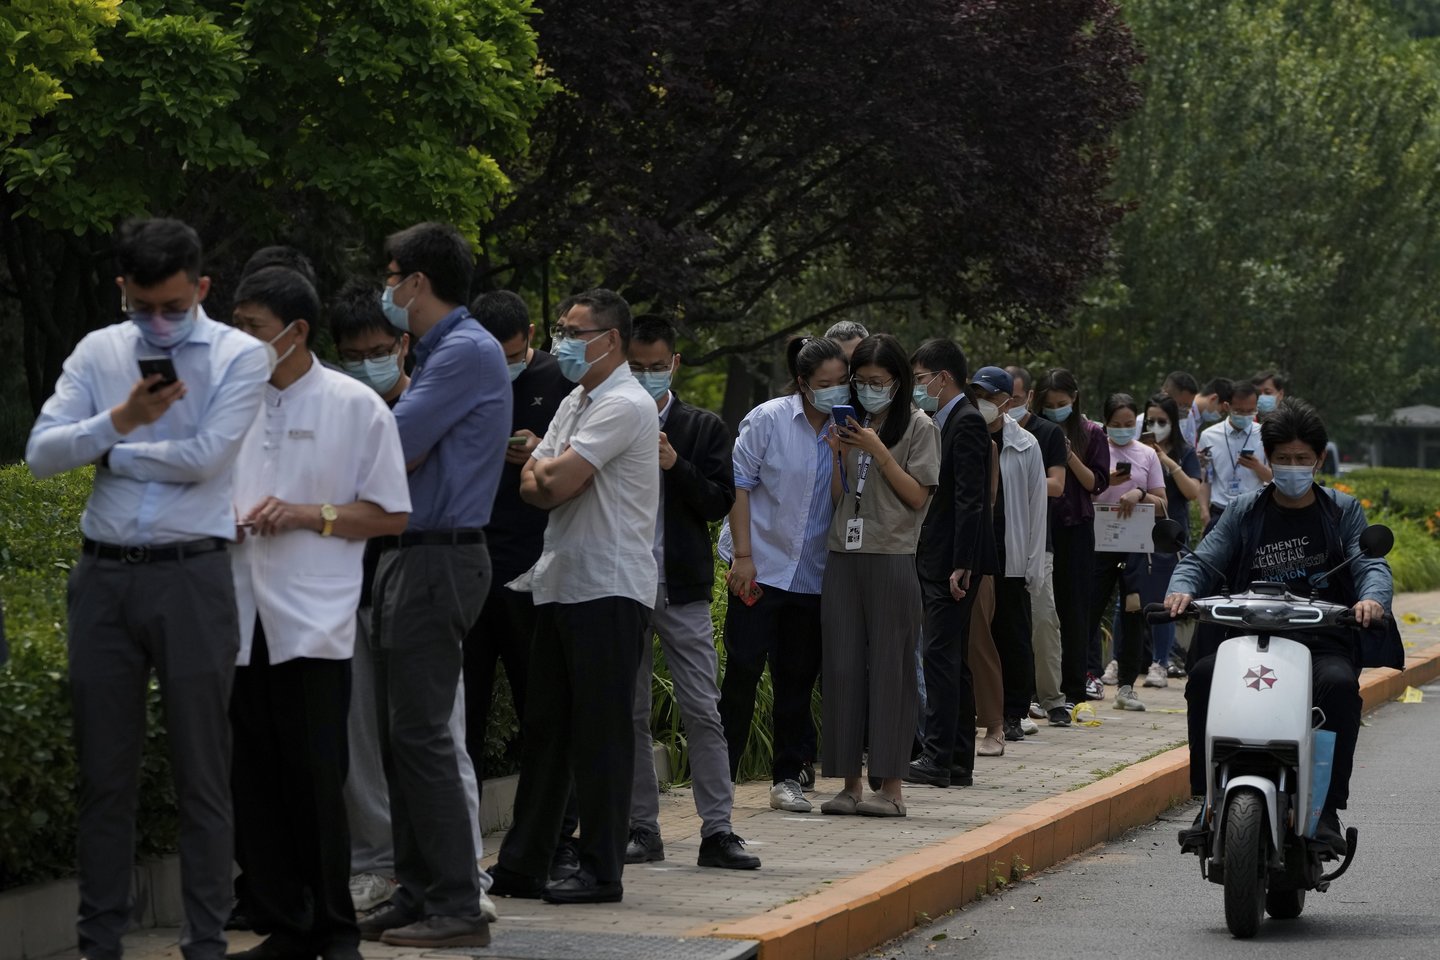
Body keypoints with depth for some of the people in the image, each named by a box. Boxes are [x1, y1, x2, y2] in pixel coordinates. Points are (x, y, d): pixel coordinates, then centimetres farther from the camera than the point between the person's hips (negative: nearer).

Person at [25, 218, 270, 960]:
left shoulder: (239, 356, -1)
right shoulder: (98, 352, 9)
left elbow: (205, 457, -13)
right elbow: (40, 453, 0)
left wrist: (108, 453, -2)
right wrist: (120, 419, -13)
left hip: (191, 577, -3)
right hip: (103, 576, 3)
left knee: (202, 772, 1)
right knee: (103, 772, 8)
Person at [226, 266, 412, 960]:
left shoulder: (354, 406, 1)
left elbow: (391, 514, 2)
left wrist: (309, 514, -11)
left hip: (312, 623, -4)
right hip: (240, 619, 4)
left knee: (315, 784, -1)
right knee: (252, 785, 4)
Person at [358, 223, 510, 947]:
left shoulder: (466, 352, -13)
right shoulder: (436, 352, 19)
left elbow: (391, 451, -16)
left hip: (436, 558, -11)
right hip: (411, 555, 11)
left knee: (421, 733, -11)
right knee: (400, 730, 12)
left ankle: (457, 906, -9)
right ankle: (416, 894, 17)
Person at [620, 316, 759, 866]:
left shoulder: (703, 429, 8)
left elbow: (719, 503, 0)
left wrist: (676, 465, -13)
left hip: (682, 589, 0)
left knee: (703, 711, -3)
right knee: (629, 713, 5)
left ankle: (716, 830, -1)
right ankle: (641, 830, 12)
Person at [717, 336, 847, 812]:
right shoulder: (769, 420, -6)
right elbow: (739, 486, -5)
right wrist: (743, 555, -9)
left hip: (814, 574, 3)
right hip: (761, 567, -3)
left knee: (797, 679, 7)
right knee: (743, 670, -4)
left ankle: (787, 777, 15)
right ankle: (719, 777, 4)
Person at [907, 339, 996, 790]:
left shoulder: (966, 422, -12)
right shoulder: (946, 421, 17)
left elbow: (970, 498, -19)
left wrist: (962, 565, -22)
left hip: (953, 563, -10)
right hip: (937, 561, 10)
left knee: (942, 657, -9)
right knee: (952, 660, 11)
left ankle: (938, 760, -9)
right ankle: (958, 761, 15)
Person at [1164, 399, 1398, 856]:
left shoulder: (1343, 511, 13)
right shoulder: (1244, 512, 15)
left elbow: (1371, 563, 1)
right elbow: (1202, 560, 6)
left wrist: (1372, 597, -24)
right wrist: (1182, 589, -18)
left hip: (1325, 641, -1)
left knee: (1339, 684, -35)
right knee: (1204, 676, -29)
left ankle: (1327, 808, -29)